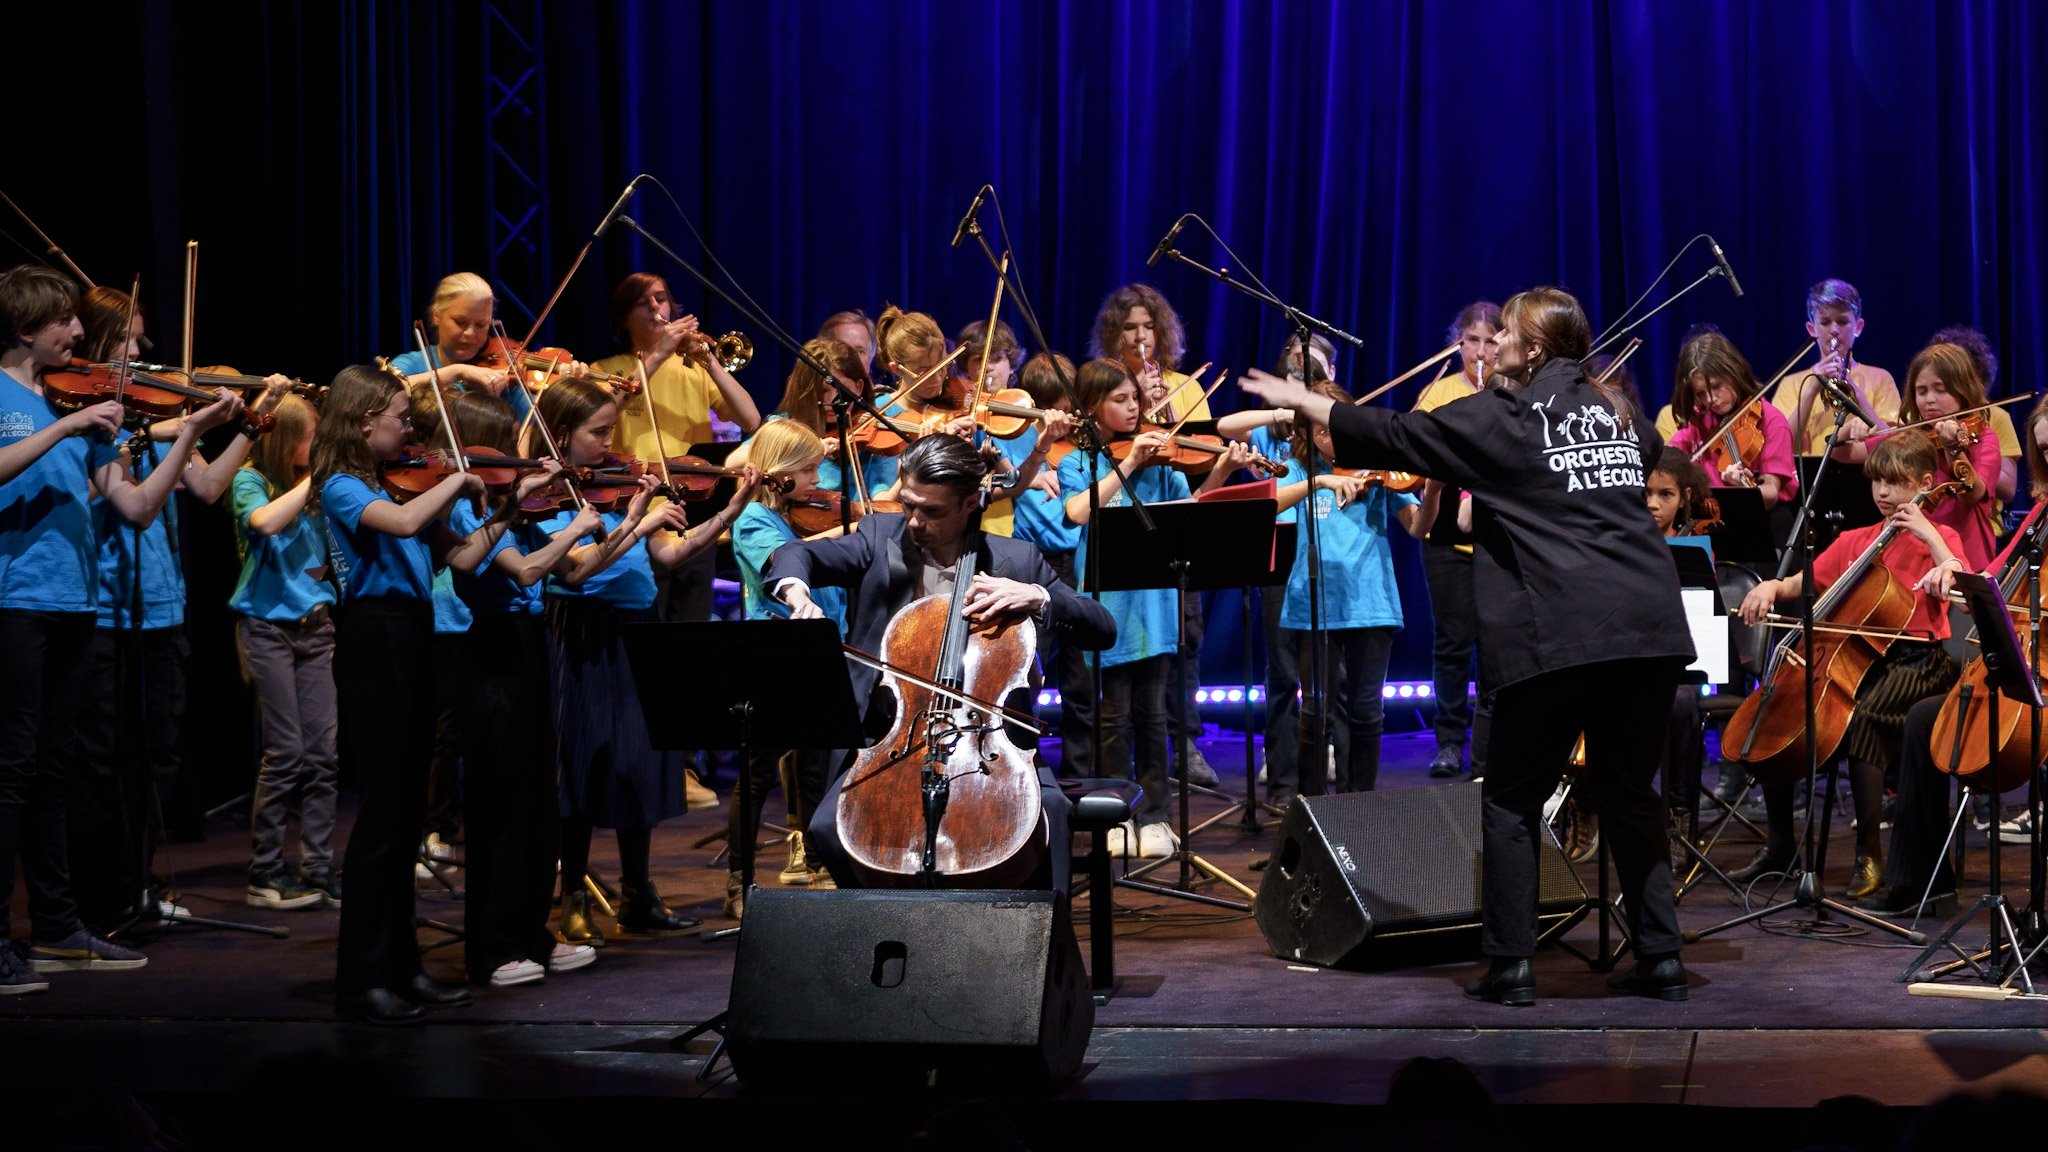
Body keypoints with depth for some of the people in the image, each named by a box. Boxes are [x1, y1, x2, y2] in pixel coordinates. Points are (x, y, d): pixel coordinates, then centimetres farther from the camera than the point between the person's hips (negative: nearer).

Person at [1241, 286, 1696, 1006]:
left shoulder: (1505, 419, 1)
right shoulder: (1619, 411, 17)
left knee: (1512, 800, 7)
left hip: (1557, 639, -6)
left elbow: (1392, 436, 4)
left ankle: (1510, 966, 5)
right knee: (1628, 792, 17)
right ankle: (1660, 959, 14)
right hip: (1650, 627, 6)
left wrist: (1296, 400, 14)